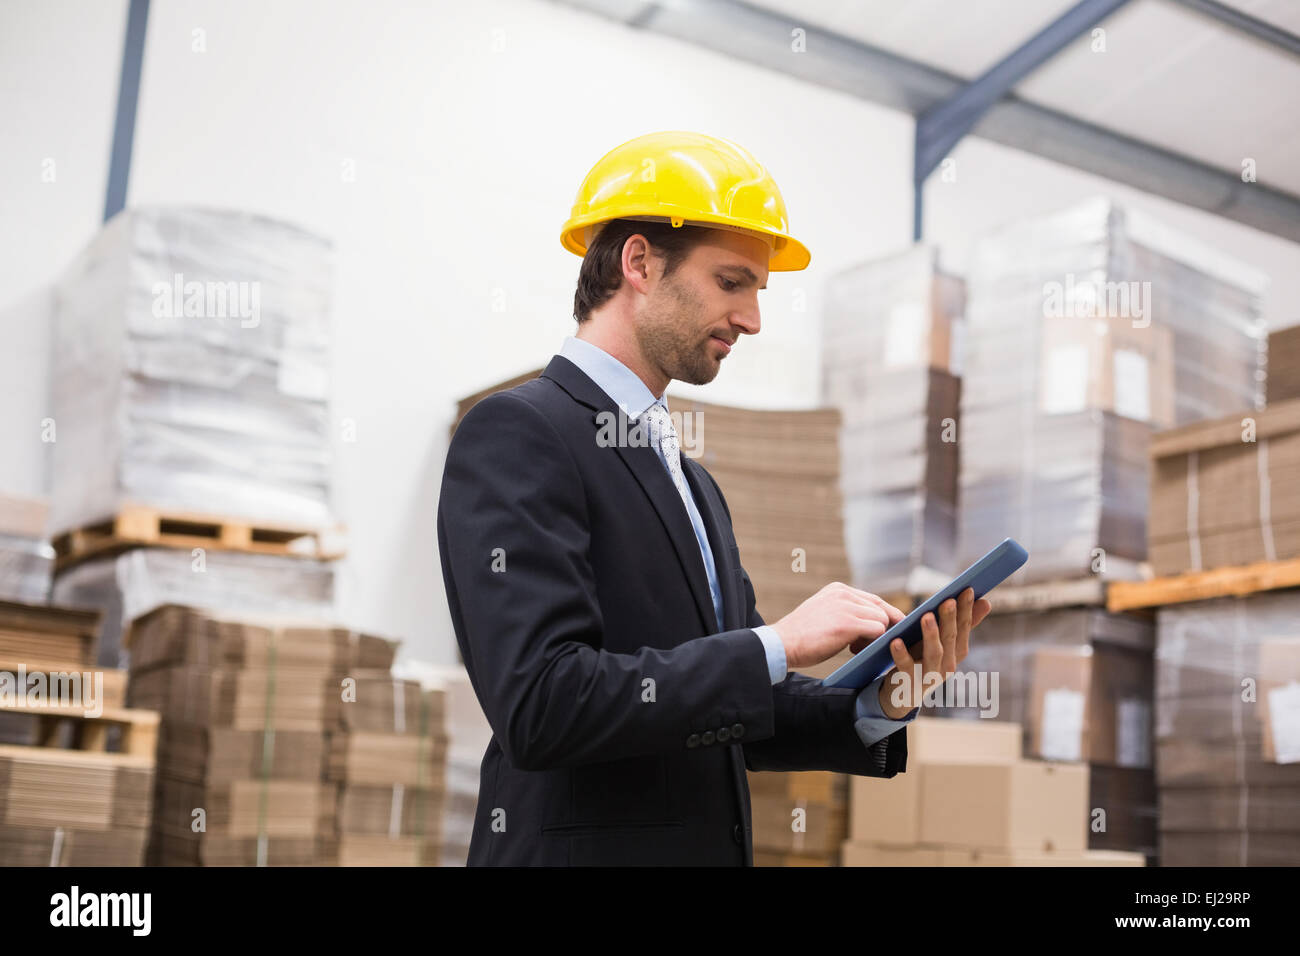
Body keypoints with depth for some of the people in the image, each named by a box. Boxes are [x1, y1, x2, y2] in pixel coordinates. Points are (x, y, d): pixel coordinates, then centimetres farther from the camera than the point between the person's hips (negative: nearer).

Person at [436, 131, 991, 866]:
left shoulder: (692, 484, 13)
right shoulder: (515, 435, -13)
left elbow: (733, 711, 12)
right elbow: (540, 705, -24)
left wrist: (874, 705, -5)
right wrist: (778, 642, -20)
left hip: (714, 843, 8)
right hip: (580, 845, -8)